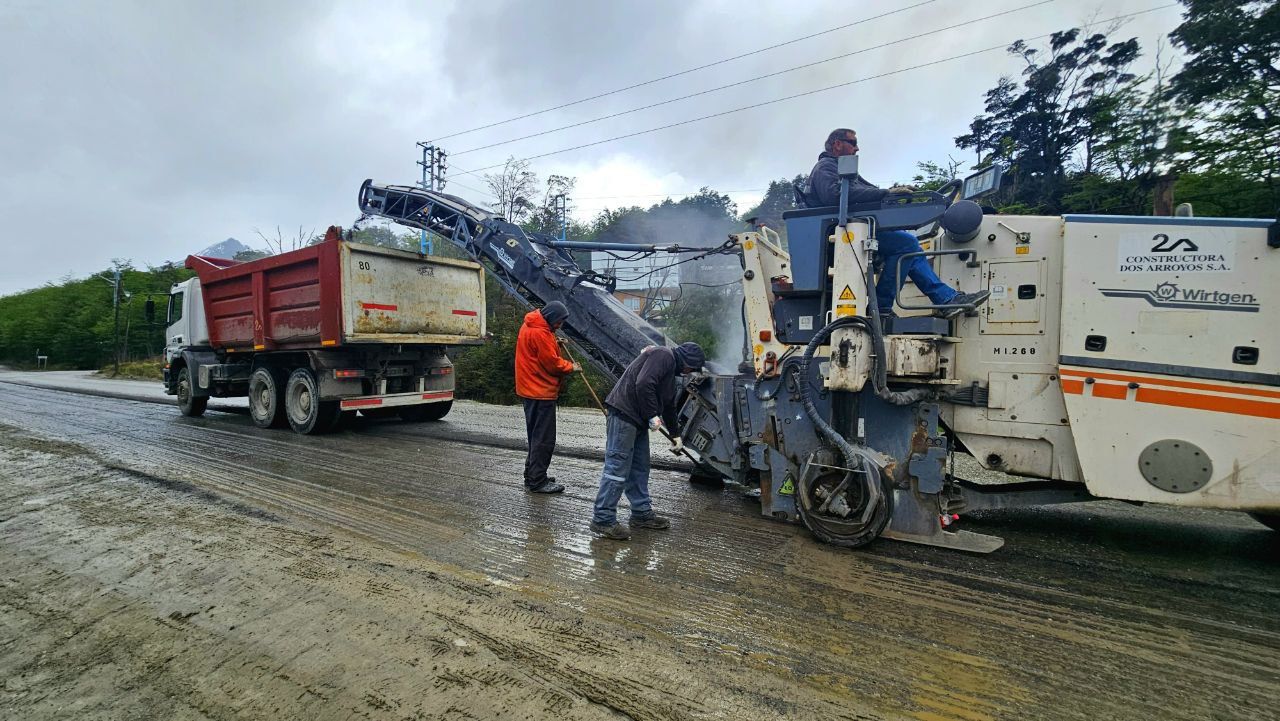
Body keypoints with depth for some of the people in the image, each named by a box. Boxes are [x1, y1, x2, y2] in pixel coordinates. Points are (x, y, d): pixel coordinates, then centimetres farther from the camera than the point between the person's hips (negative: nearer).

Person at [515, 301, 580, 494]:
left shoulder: (531, 326, 13)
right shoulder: (540, 332, -19)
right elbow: (551, 363, -18)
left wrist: (556, 343, 7)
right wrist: (571, 367, -4)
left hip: (531, 390, 11)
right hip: (541, 392, -11)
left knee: (536, 436, 18)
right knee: (544, 439, -4)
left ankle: (533, 476, 27)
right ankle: (537, 482, 3)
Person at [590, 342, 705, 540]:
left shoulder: (671, 369, 25)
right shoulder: (663, 356, -8)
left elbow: (669, 406, 34)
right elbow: (643, 384, -24)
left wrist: (675, 436, 40)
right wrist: (653, 415, -17)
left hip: (638, 419, 11)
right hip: (624, 413, -11)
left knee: (640, 468, 15)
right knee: (617, 466, -9)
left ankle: (642, 513, 25)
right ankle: (603, 519, -4)